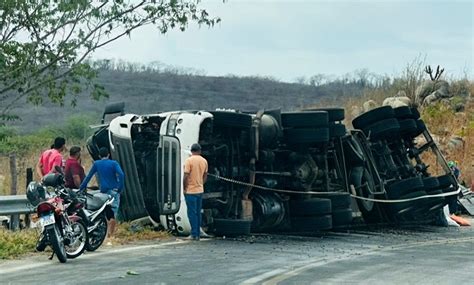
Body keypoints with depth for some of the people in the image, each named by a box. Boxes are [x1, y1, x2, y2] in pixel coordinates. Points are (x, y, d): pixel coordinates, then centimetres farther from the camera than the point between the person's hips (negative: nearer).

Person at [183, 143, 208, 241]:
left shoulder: (189, 160, -13)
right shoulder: (204, 161, 6)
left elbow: (186, 176, -16)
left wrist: (184, 188, -6)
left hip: (190, 191, -6)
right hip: (200, 190, 6)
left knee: (192, 213, -2)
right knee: (198, 213, 12)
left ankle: (194, 234, -3)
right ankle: (198, 234, 14)